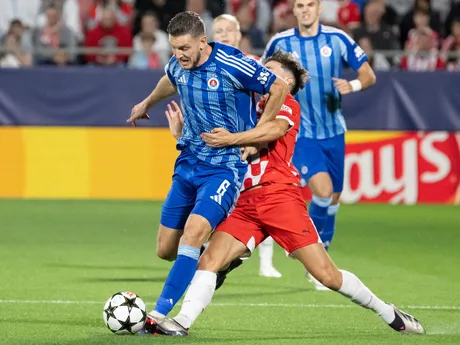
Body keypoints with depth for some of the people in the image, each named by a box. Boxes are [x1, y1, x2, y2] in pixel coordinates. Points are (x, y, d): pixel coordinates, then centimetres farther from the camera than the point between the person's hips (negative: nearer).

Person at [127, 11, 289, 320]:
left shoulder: (232, 65, -18)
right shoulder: (178, 65, 1)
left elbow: (280, 88, -10)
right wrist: (147, 104, 45)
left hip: (225, 167, -7)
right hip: (188, 164, 7)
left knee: (192, 233, -26)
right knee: (166, 249, 4)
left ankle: (160, 314, -26)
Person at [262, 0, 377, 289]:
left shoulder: (337, 39, -4)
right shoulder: (280, 43, -5)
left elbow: (369, 75, -2)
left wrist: (353, 85, -22)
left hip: (333, 132, 3)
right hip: (301, 133, -3)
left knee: (333, 199, 9)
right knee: (323, 191, -22)